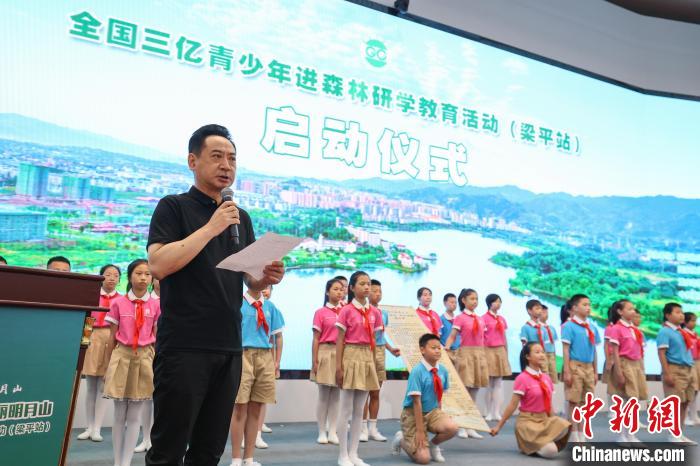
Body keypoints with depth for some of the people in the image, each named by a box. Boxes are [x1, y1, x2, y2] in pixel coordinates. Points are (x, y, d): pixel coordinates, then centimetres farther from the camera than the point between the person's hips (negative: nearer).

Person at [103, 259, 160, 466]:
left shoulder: (156, 306, 1)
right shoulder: (118, 303, -1)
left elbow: (156, 339, 6)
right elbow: (112, 337, 4)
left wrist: (156, 366, 5)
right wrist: (109, 365, 5)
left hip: (144, 358, 0)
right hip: (122, 357, 0)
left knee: (135, 416, 7)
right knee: (119, 415, 9)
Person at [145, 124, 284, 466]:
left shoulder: (241, 217, 14)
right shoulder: (174, 207, -1)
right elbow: (158, 264, -16)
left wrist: (267, 277, -5)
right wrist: (211, 228, -17)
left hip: (229, 348, 5)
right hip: (184, 346, -5)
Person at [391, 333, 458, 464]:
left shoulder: (442, 370, -4)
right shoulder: (417, 371, -21)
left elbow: (439, 396, 9)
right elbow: (416, 402, -21)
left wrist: (439, 415, 3)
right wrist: (420, 430, -20)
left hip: (432, 411, 5)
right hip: (413, 414, -5)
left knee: (452, 428, -25)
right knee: (423, 458, -14)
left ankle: (433, 444, 7)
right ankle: (401, 438, 17)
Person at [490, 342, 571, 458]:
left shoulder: (546, 378, 6)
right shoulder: (522, 378, -13)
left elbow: (549, 404, 14)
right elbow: (513, 405, -11)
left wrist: (553, 424, 16)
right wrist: (498, 426, -12)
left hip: (544, 419, 7)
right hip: (528, 421, -6)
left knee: (564, 427, -24)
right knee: (551, 451, -24)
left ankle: (539, 442, 1)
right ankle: (528, 445, 7)